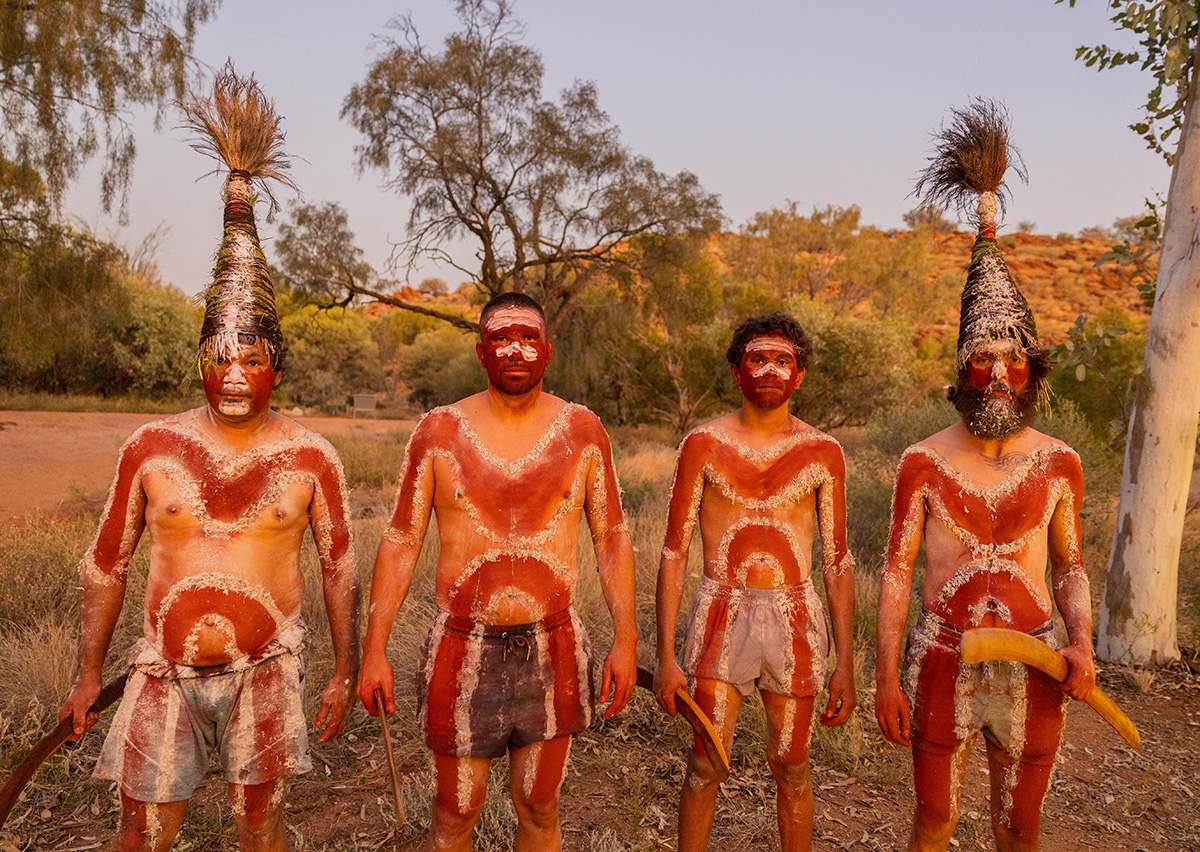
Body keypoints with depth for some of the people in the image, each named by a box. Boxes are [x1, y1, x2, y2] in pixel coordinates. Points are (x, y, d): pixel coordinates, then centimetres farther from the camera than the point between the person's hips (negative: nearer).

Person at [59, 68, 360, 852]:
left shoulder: (310, 456, -8)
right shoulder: (152, 447, -5)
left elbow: (341, 566, -1)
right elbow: (106, 565, 4)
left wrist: (347, 672, 0)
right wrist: (89, 674, 6)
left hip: (265, 669, -1)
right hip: (166, 669, 1)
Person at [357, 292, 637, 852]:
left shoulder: (582, 431, 0)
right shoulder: (438, 432, -3)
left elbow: (612, 539, 3)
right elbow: (400, 543, 0)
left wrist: (625, 639, -3)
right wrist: (373, 649, -4)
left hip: (552, 650, 1)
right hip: (463, 650, 0)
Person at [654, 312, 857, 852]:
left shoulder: (822, 452, 3)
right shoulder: (703, 444, -1)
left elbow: (838, 562, 6)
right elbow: (674, 553, 0)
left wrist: (845, 662, 2)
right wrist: (665, 655, -5)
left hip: (794, 617, 1)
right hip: (722, 614, -1)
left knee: (791, 768, 11)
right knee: (705, 765, 1)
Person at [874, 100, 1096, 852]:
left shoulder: (1059, 464, -1)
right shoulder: (924, 463, -7)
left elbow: (1071, 568, 7)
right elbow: (897, 572, -5)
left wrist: (1083, 645, -11)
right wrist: (885, 677, -6)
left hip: (1031, 673, 2)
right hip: (943, 667, -1)